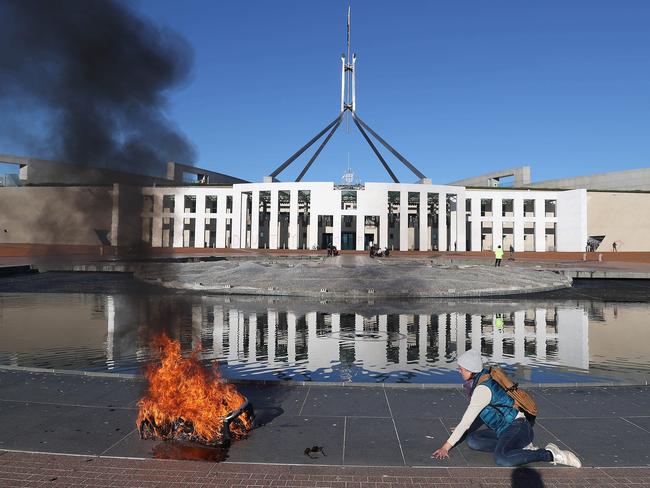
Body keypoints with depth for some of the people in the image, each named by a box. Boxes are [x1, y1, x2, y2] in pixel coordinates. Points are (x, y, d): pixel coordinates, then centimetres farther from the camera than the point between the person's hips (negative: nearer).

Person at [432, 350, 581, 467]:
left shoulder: (483, 388, -22)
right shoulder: (482, 377, 7)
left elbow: (466, 421, -21)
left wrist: (446, 447, -16)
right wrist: (462, 429, 21)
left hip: (517, 427, -10)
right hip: (504, 430, 10)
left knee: (501, 459, -35)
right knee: (472, 440, -7)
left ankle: (552, 455, -15)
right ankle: (522, 448, -2)